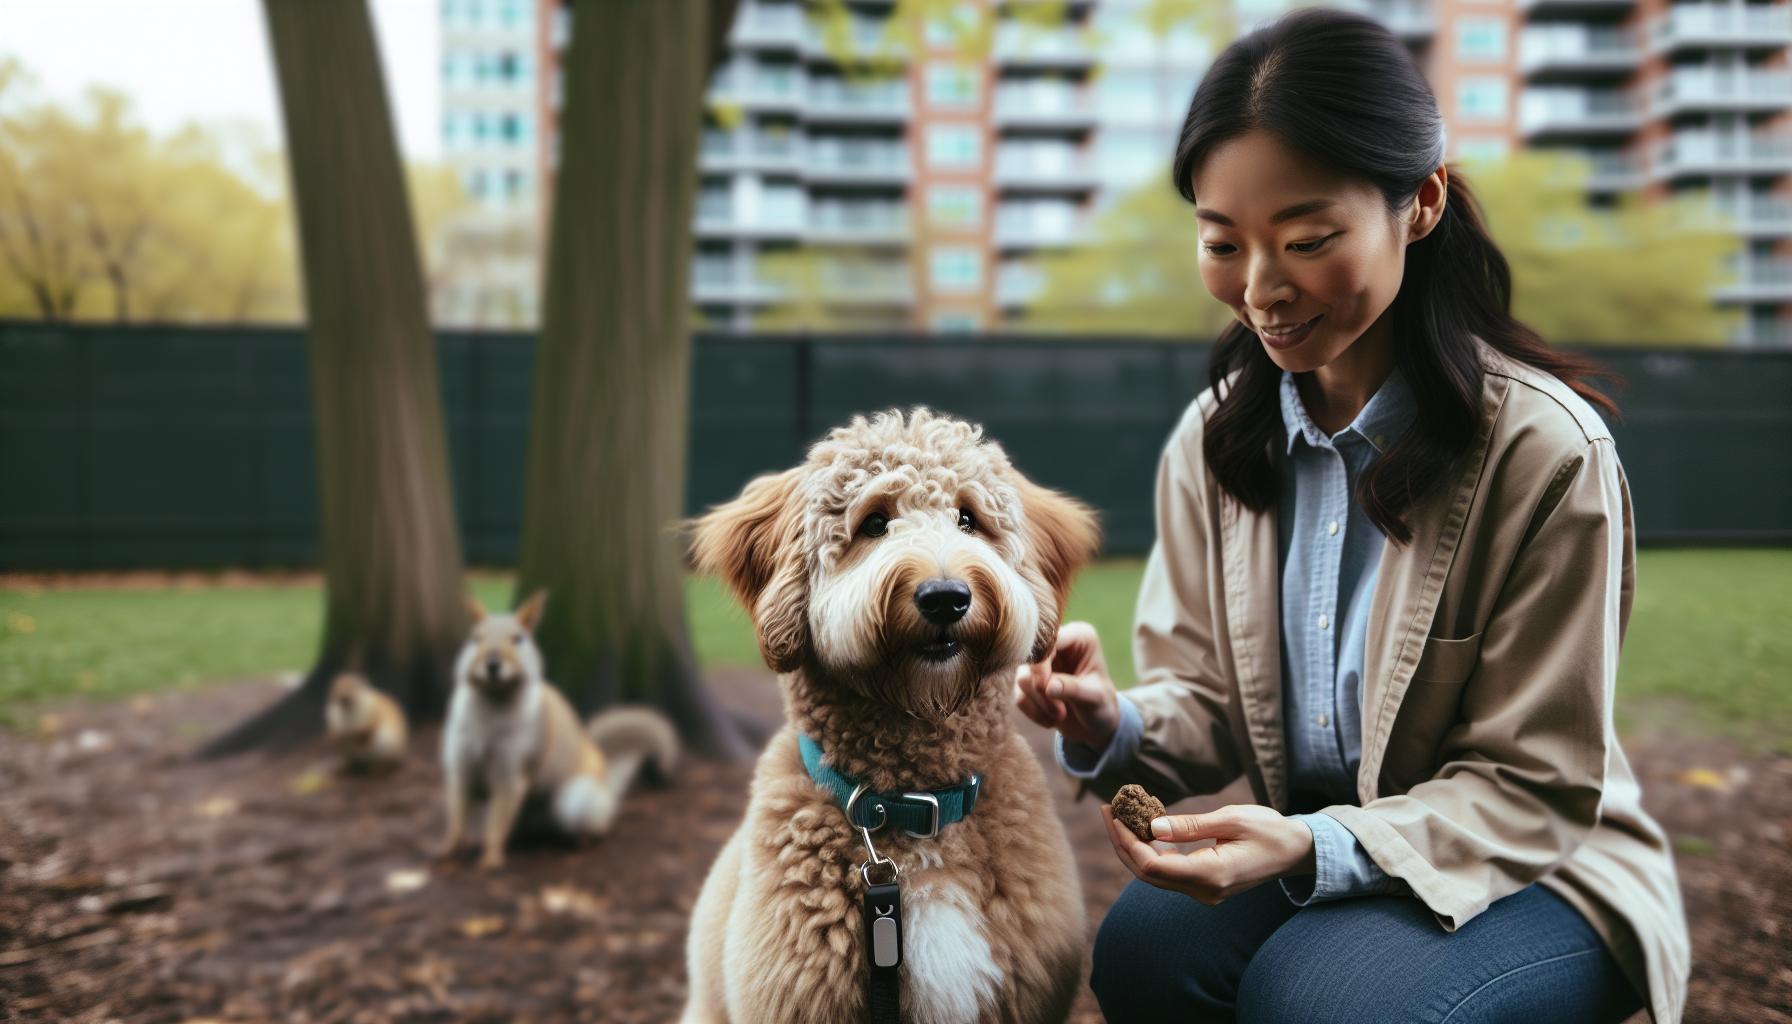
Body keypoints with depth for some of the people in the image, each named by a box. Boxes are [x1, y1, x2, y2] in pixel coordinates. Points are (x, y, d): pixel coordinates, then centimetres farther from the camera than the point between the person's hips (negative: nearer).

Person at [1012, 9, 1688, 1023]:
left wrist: (1317, 848, -31)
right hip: (1304, 854, 3)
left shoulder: (1546, 452, -19)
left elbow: (1535, 788, -15)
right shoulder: (1212, 443, -4)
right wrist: (1116, 727, -22)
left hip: (1533, 874, -3)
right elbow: (1212, 700, 2)